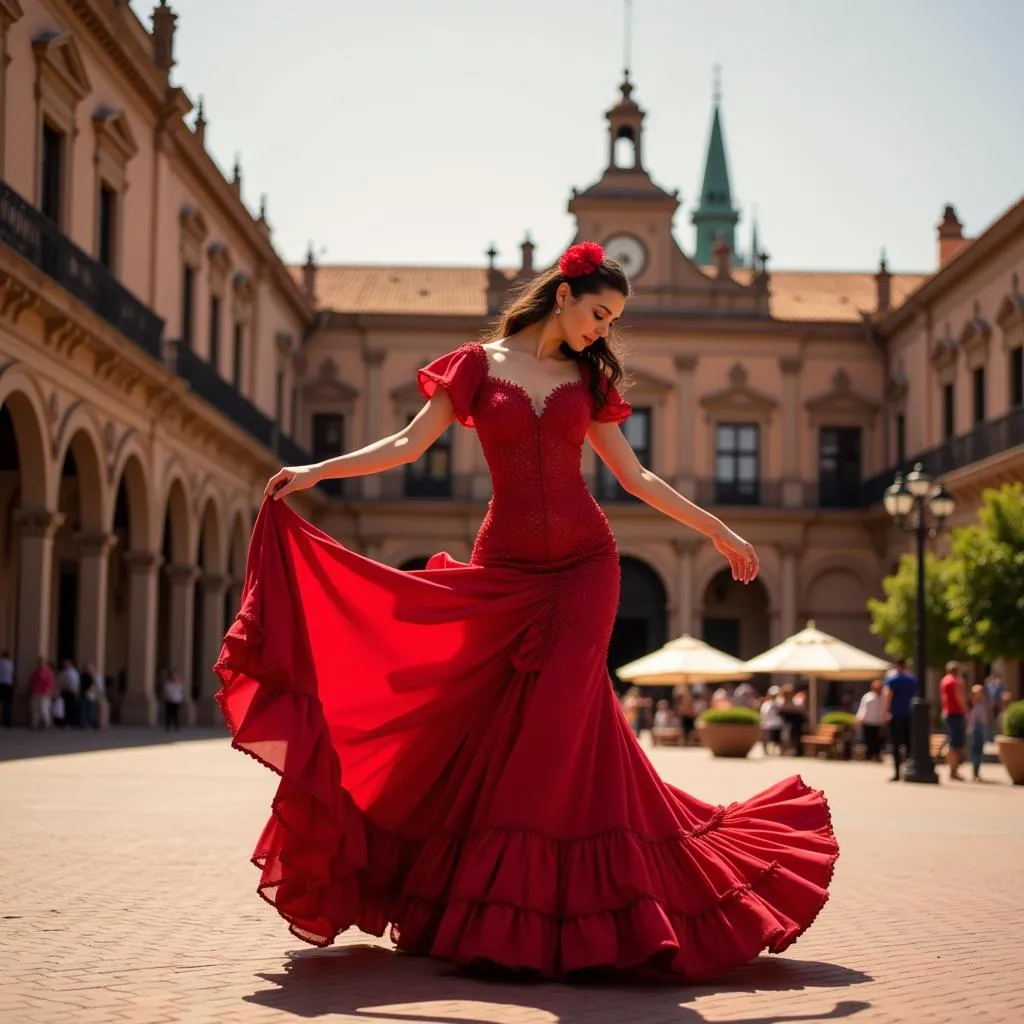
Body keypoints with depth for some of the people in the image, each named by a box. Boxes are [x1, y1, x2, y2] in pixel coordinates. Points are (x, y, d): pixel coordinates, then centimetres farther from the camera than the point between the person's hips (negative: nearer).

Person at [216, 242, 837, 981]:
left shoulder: (587, 381, 12)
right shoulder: (480, 365, 5)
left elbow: (636, 477, 15)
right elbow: (411, 443, 0)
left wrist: (718, 532, 16)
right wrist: (316, 471, -10)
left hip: (583, 564, 1)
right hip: (507, 566, -1)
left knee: (558, 720, -7)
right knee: (495, 723, -2)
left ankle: (523, 906, 1)